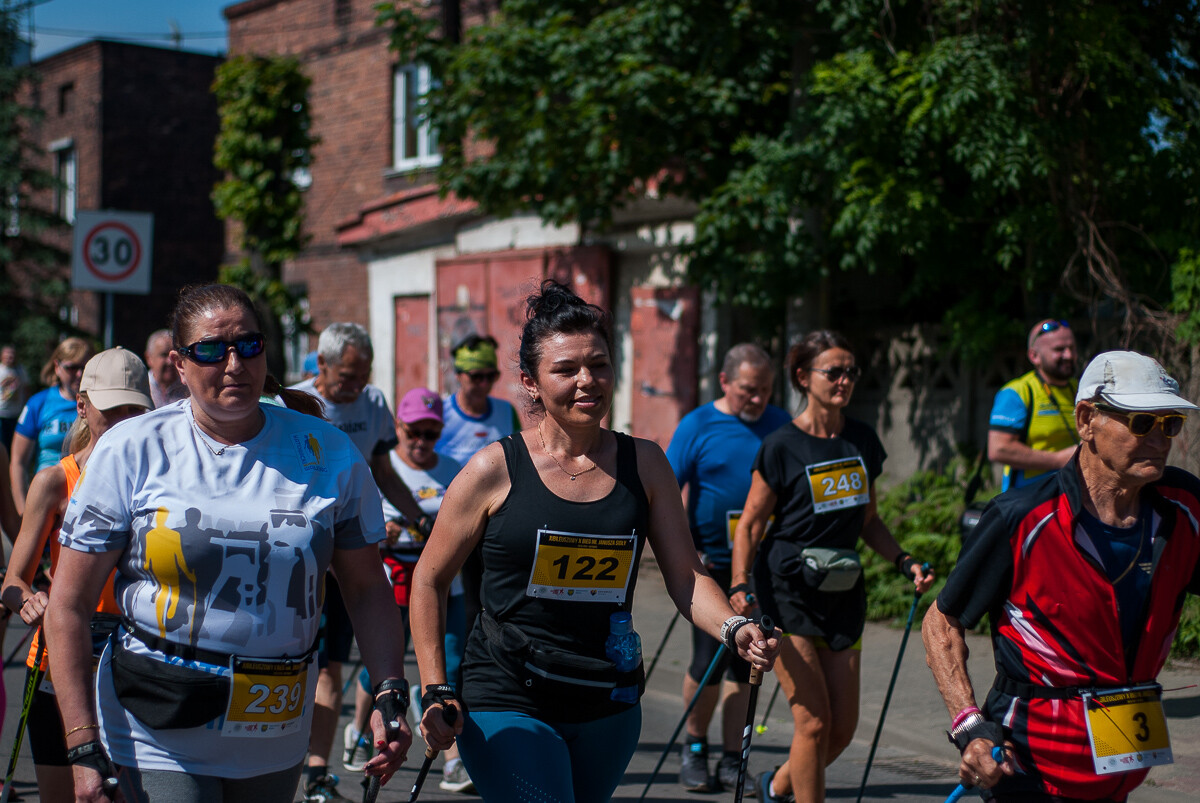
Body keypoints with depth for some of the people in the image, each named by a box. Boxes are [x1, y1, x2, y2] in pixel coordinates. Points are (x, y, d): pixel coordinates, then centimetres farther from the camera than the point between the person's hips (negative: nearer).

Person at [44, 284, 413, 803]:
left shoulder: (327, 454, 1)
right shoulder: (130, 452, -5)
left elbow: (367, 589, 8)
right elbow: (69, 606, -4)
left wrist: (390, 697, -7)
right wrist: (84, 751, -10)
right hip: (157, 737, -2)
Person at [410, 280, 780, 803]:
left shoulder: (645, 465, 3)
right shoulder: (496, 470, -6)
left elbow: (686, 577, 3)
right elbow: (429, 581, 2)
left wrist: (735, 629, -16)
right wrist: (436, 692, -4)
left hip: (609, 709, 4)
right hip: (508, 706, -4)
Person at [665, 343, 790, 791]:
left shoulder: (781, 426, 7)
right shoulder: (697, 427, -3)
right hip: (711, 564, -3)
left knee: (746, 666, 5)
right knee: (709, 661, -6)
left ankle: (733, 762, 13)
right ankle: (694, 748, 17)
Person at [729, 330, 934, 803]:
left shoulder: (864, 442, 7)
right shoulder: (782, 446, -9)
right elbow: (750, 526, -7)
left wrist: (905, 563, 2)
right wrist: (739, 587, -20)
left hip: (844, 592, 6)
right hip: (788, 590, -6)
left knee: (843, 726, 7)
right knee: (814, 719, -9)